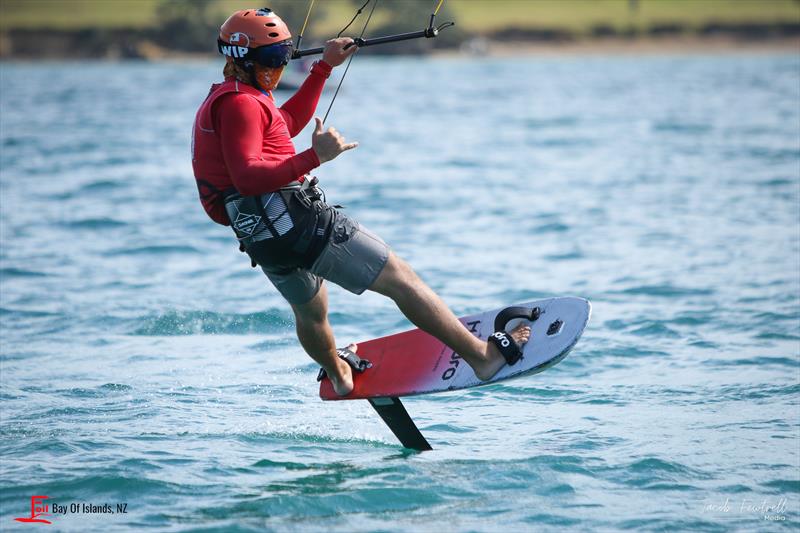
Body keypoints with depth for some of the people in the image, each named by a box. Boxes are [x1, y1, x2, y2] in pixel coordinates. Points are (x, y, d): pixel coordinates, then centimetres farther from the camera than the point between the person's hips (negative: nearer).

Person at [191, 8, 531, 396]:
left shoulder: (221, 101, 20)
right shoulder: (239, 102, -13)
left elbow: (288, 123, 34)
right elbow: (246, 175, -25)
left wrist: (324, 67, 33)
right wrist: (314, 157, -33)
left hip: (259, 239, 11)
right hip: (297, 218, -11)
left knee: (310, 312, 36)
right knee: (401, 279, -7)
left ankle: (339, 375, 61)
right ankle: (483, 355, -6)